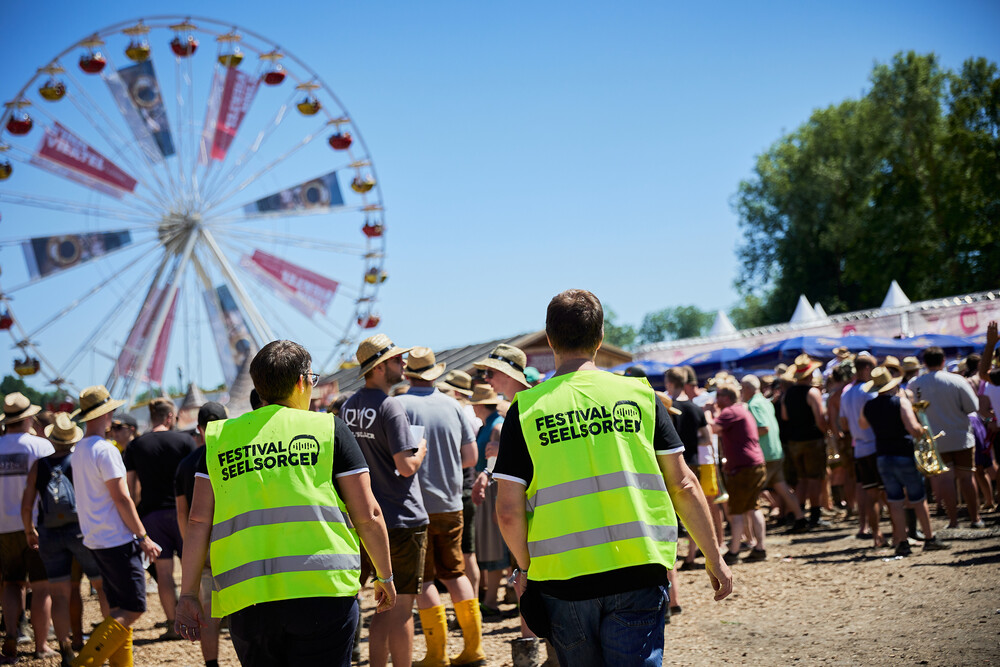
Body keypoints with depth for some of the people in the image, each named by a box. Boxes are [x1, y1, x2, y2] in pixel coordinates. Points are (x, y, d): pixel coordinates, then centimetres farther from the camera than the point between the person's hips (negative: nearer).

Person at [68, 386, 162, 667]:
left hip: (96, 539, 10)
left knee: (120, 609, 13)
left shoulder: (78, 451, 13)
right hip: (117, 539, -10)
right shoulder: (105, 450, -15)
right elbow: (121, 499, -17)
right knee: (133, 609, -8)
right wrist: (143, 537, -13)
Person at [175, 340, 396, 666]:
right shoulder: (329, 428, 6)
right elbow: (368, 515, 5)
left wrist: (189, 593, 11)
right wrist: (385, 577, 17)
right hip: (323, 591, -3)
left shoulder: (220, 437, 13)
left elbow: (198, 520, 7)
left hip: (245, 601, 3)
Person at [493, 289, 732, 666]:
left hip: (562, 578, 0)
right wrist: (714, 557, 14)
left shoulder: (526, 409, -1)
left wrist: (524, 569, 12)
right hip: (638, 573, 0)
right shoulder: (639, 395, 2)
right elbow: (683, 485, 4)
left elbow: (509, 511, -5)